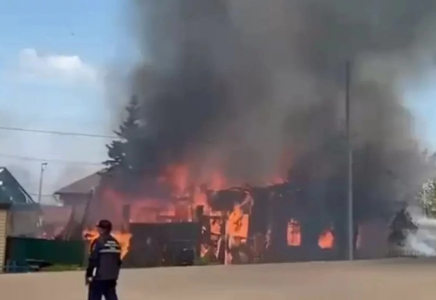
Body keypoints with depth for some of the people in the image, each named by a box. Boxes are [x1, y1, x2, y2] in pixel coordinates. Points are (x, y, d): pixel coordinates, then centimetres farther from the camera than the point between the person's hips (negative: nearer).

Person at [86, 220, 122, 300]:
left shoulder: (98, 242, -12)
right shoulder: (116, 243, 11)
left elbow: (93, 260, -14)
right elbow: (118, 261, 16)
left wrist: (88, 275, -6)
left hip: (100, 277, -7)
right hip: (111, 277, 7)